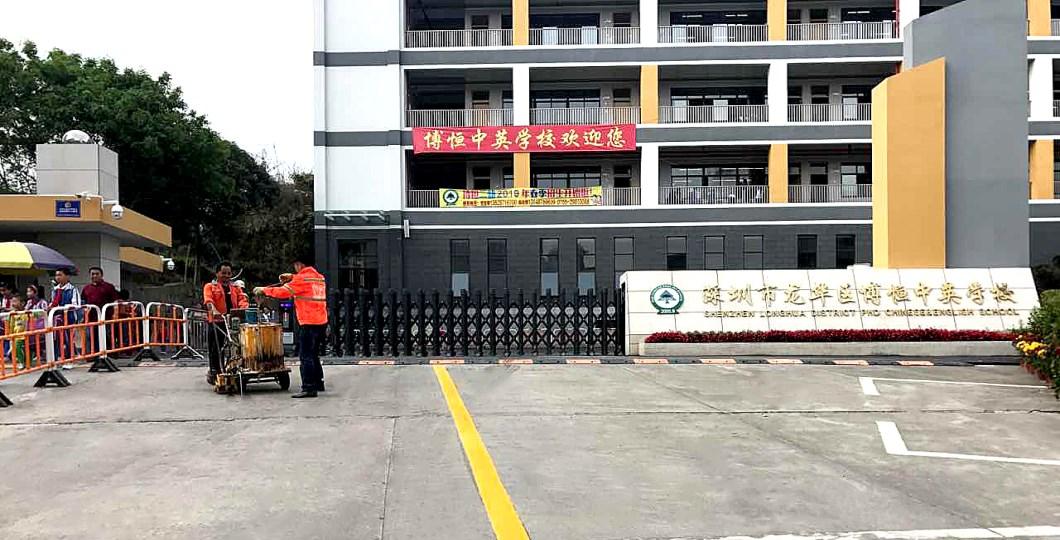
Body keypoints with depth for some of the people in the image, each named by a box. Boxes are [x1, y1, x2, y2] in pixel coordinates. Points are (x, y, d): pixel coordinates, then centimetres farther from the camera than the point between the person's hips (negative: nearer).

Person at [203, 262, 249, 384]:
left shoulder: (236, 287, 20)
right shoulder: (210, 286, 10)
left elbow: (243, 299, 5)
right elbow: (208, 301, -8)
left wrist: (243, 309, -19)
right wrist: (214, 311, -28)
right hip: (217, 321, -3)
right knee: (215, 346, 0)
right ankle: (214, 372, 9)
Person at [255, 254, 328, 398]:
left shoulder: (302, 278, -10)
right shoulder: (319, 277, 14)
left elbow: (283, 292, -12)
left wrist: (263, 290, 0)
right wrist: (292, 277, 23)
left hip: (309, 323, -9)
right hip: (321, 321, 9)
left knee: (305, 355, -7)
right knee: (313, 354, 19)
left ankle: (309, 388, -10)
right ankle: (318, 383, 25)